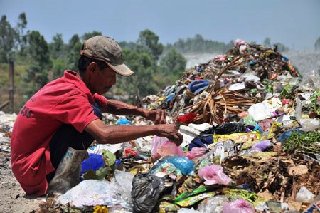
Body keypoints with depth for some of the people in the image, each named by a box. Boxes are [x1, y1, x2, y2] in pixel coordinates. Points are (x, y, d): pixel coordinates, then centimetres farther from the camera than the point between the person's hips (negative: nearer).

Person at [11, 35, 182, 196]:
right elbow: (104, 135, -37)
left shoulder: (76, 85, 5)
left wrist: (144, 112, 2)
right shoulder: (70, 94, -24)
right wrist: (155, 129, -30)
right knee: (93, 113, -22)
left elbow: (109, 105, 19)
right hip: (33, 172, -9)